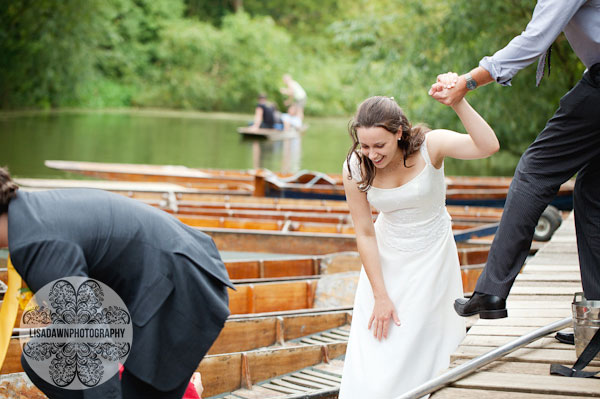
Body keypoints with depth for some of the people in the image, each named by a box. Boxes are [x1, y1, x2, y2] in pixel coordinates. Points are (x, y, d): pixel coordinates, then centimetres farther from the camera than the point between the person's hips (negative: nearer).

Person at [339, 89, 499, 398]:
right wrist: (380, 296, -10)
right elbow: (365, 234, -11)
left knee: (411, 350, -4)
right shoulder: (355, 167, -17)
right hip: (385, 258, 2)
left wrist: (458, 103, -48)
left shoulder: (429, 146, -22)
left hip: (430, 256, -2)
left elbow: (488, 146, -37)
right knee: (371, 346, 0)